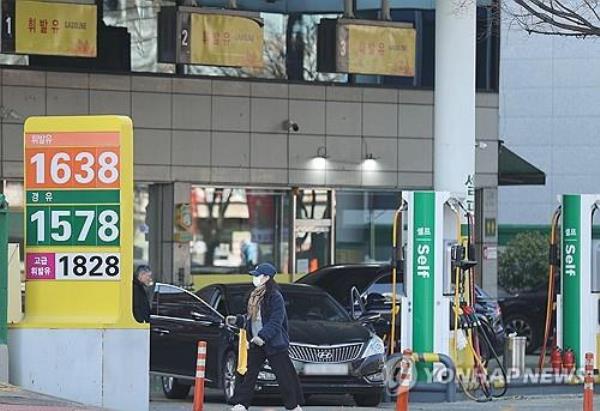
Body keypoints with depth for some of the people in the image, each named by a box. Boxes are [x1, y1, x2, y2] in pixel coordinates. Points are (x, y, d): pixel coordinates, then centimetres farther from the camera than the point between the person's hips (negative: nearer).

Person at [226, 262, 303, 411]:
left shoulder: (275, 297, -14)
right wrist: (237, 320, 7)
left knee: (284, 375, -1)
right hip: (256, 343, 8)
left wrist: (263, 336, -27)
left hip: (274, 344, -8)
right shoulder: (254, 296, 12)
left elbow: (275, 321, -20)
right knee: (249, 373, 3)